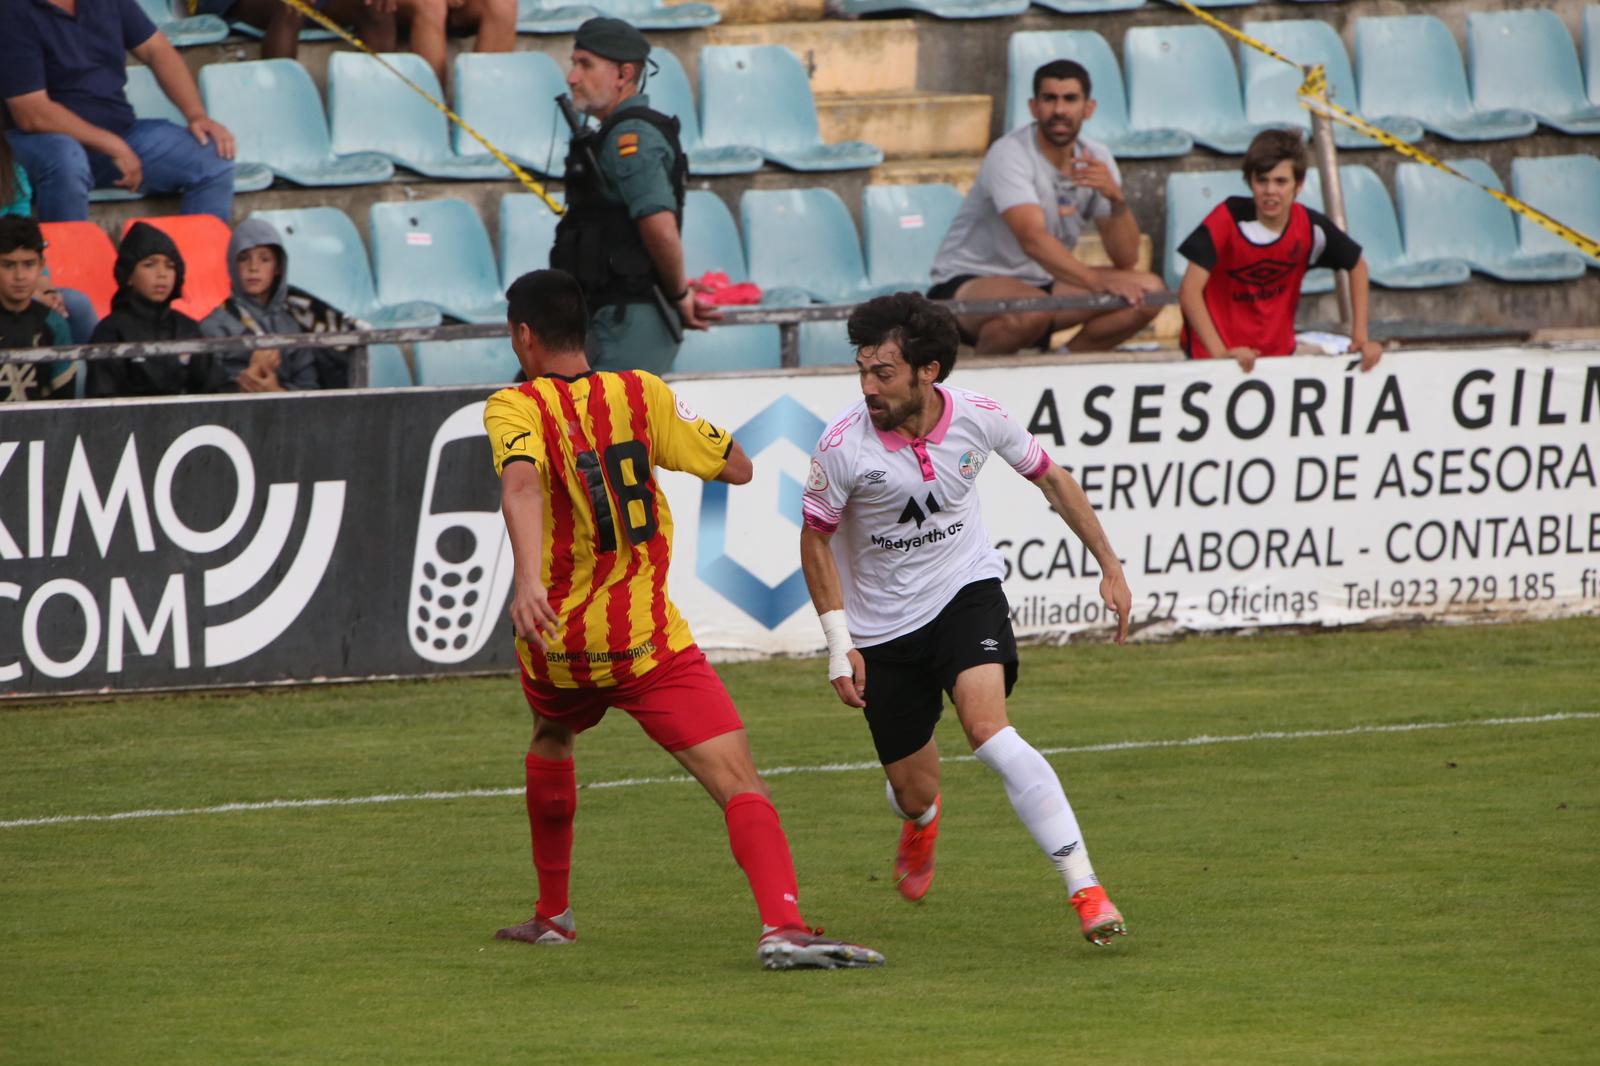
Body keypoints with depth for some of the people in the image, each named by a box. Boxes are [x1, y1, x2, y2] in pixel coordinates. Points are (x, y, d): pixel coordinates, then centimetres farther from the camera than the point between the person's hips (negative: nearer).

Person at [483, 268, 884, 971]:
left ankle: (552, 915, 41)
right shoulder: (643, 395, 1)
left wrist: (529, 580, -40)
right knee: (740, 783, -11)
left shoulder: (515, 409, -4)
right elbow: (737, 468, 6)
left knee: (550, 743, 35)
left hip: (554, 643, 2)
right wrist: (681, 417, 23)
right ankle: (783, 926, -33)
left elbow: (522, 483, -26)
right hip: (645, 640, -2)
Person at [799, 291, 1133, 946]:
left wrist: (1109, 566, 6)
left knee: (988, 730, -28)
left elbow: (1050, 478, 5)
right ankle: (920, 822, 49)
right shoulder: (843, 445, -19)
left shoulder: (979, 419, -14)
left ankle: (1085, 888, -28)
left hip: (966, 593, -1)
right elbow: (815, 538, -4)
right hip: (883, 625, 1)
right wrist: (839, 642, -11)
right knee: (913, 789, 6)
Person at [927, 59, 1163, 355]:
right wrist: (1097, 282, -49)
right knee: (1032, 308, -40)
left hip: (1041, 283, 7)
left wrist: (1116, 198, -23)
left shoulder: (1096, 159, 0)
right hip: (968, 284, -7)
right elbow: (1033, 239, -36)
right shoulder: (1010, 155, -20)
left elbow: (1126, 259, -4)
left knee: (1148, 290, -10)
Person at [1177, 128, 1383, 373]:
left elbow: (1357, 266, 8)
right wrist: (1220, 353, -31)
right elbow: (1189, 290, -25)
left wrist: (1360, 338, 3)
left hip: (1278, 353, 4)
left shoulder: (1310, 228, -11)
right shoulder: (1228, 218, -21)